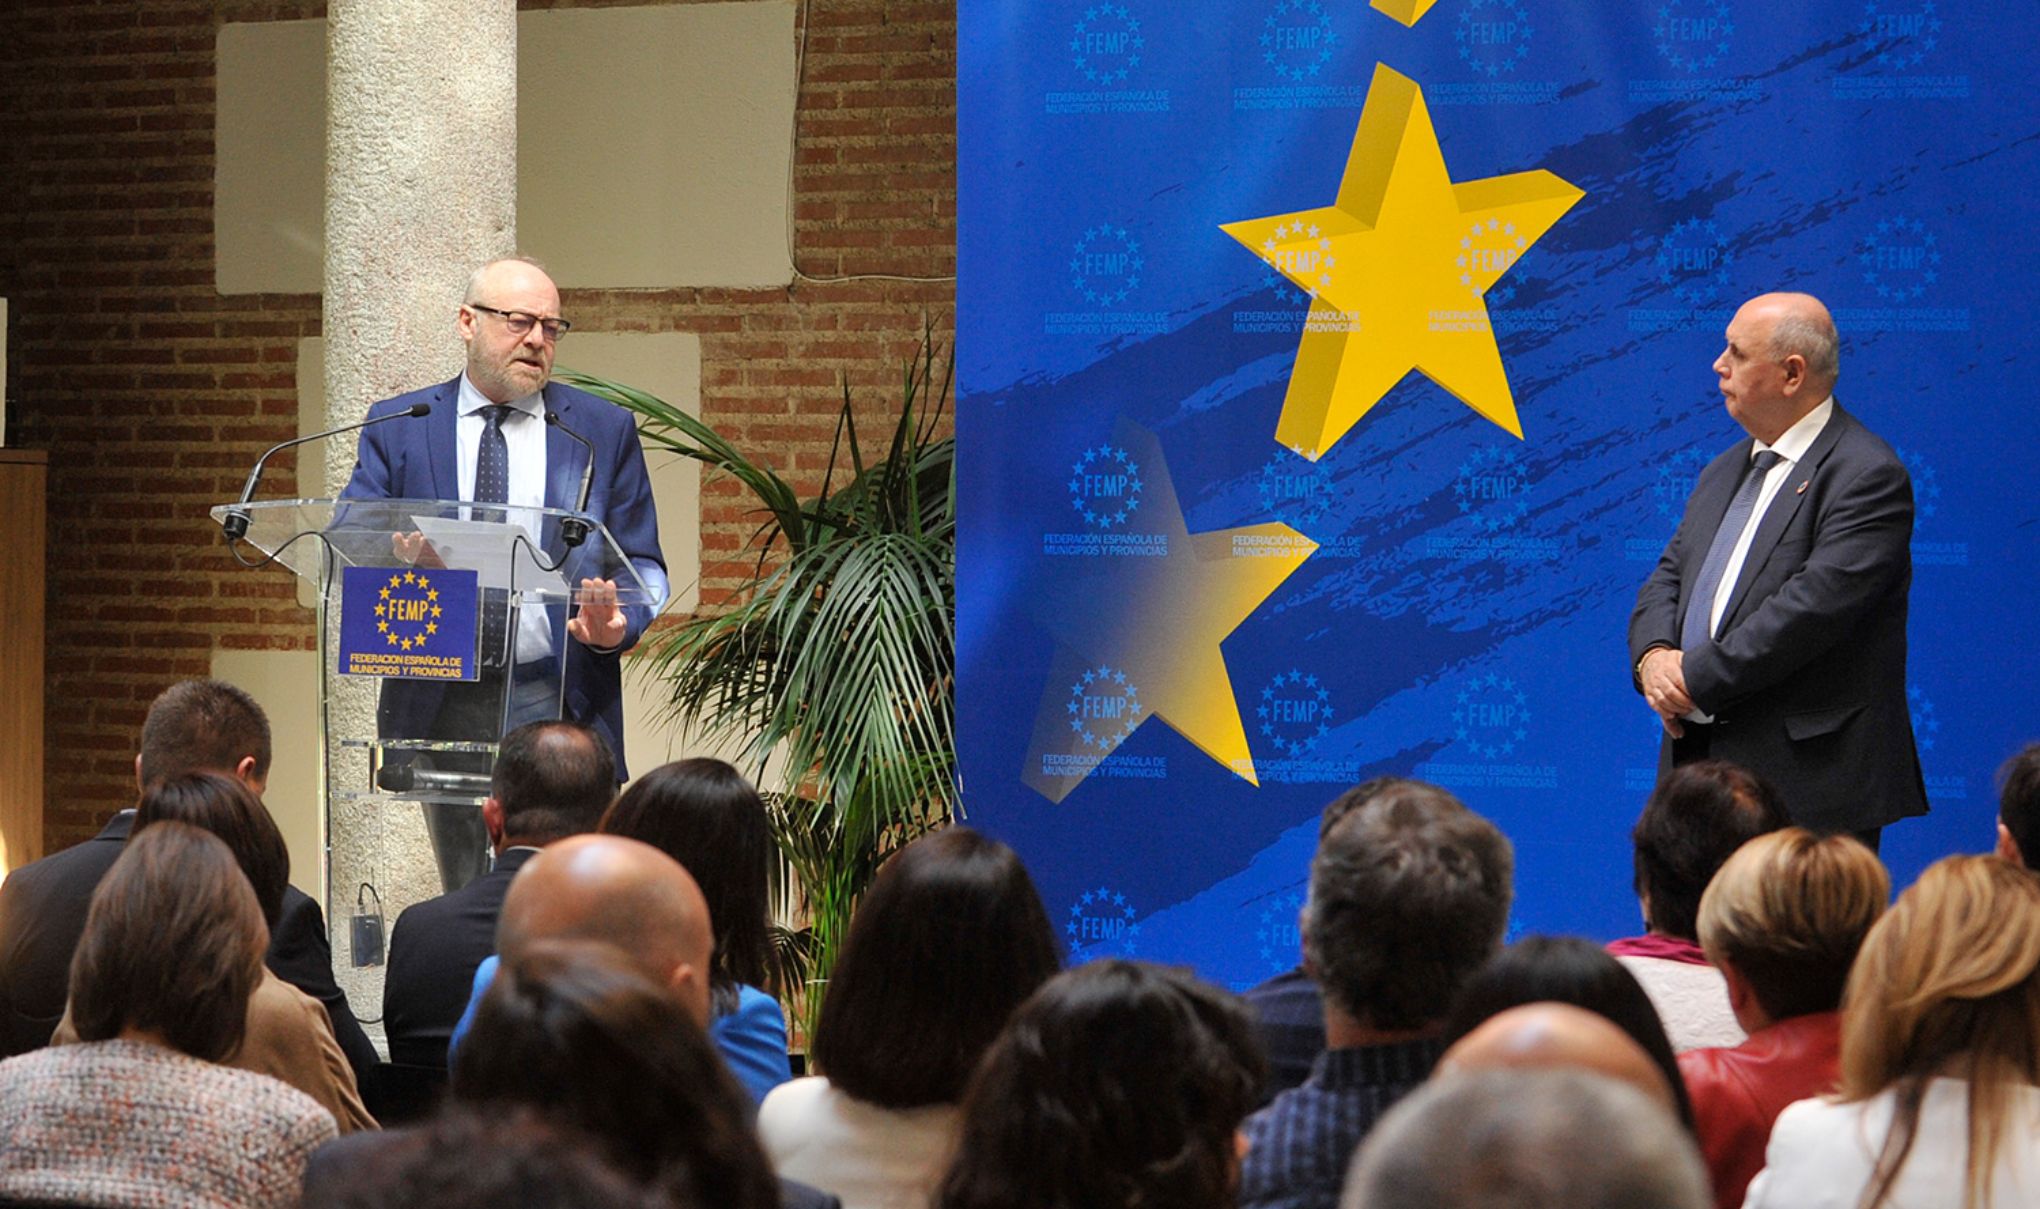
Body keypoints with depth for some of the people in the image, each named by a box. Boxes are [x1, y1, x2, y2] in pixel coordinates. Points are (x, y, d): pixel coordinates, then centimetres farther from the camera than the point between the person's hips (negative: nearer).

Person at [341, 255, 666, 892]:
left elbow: (641, 563, 10)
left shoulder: (605, 429, 10)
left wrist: (618, 625, -13)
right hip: (440, 702, 1)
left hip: (557, 698, -1)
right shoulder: (397, 427, 10)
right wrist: (397, 559, -21)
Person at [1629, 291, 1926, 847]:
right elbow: (1667, 579, 19)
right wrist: (1654, 656, -4)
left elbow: (1817, 603, -19)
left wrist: (1697, 676, -17)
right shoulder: (1724, 472, 21)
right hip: (1698, 768, 8)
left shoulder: (1867, 475, -9)